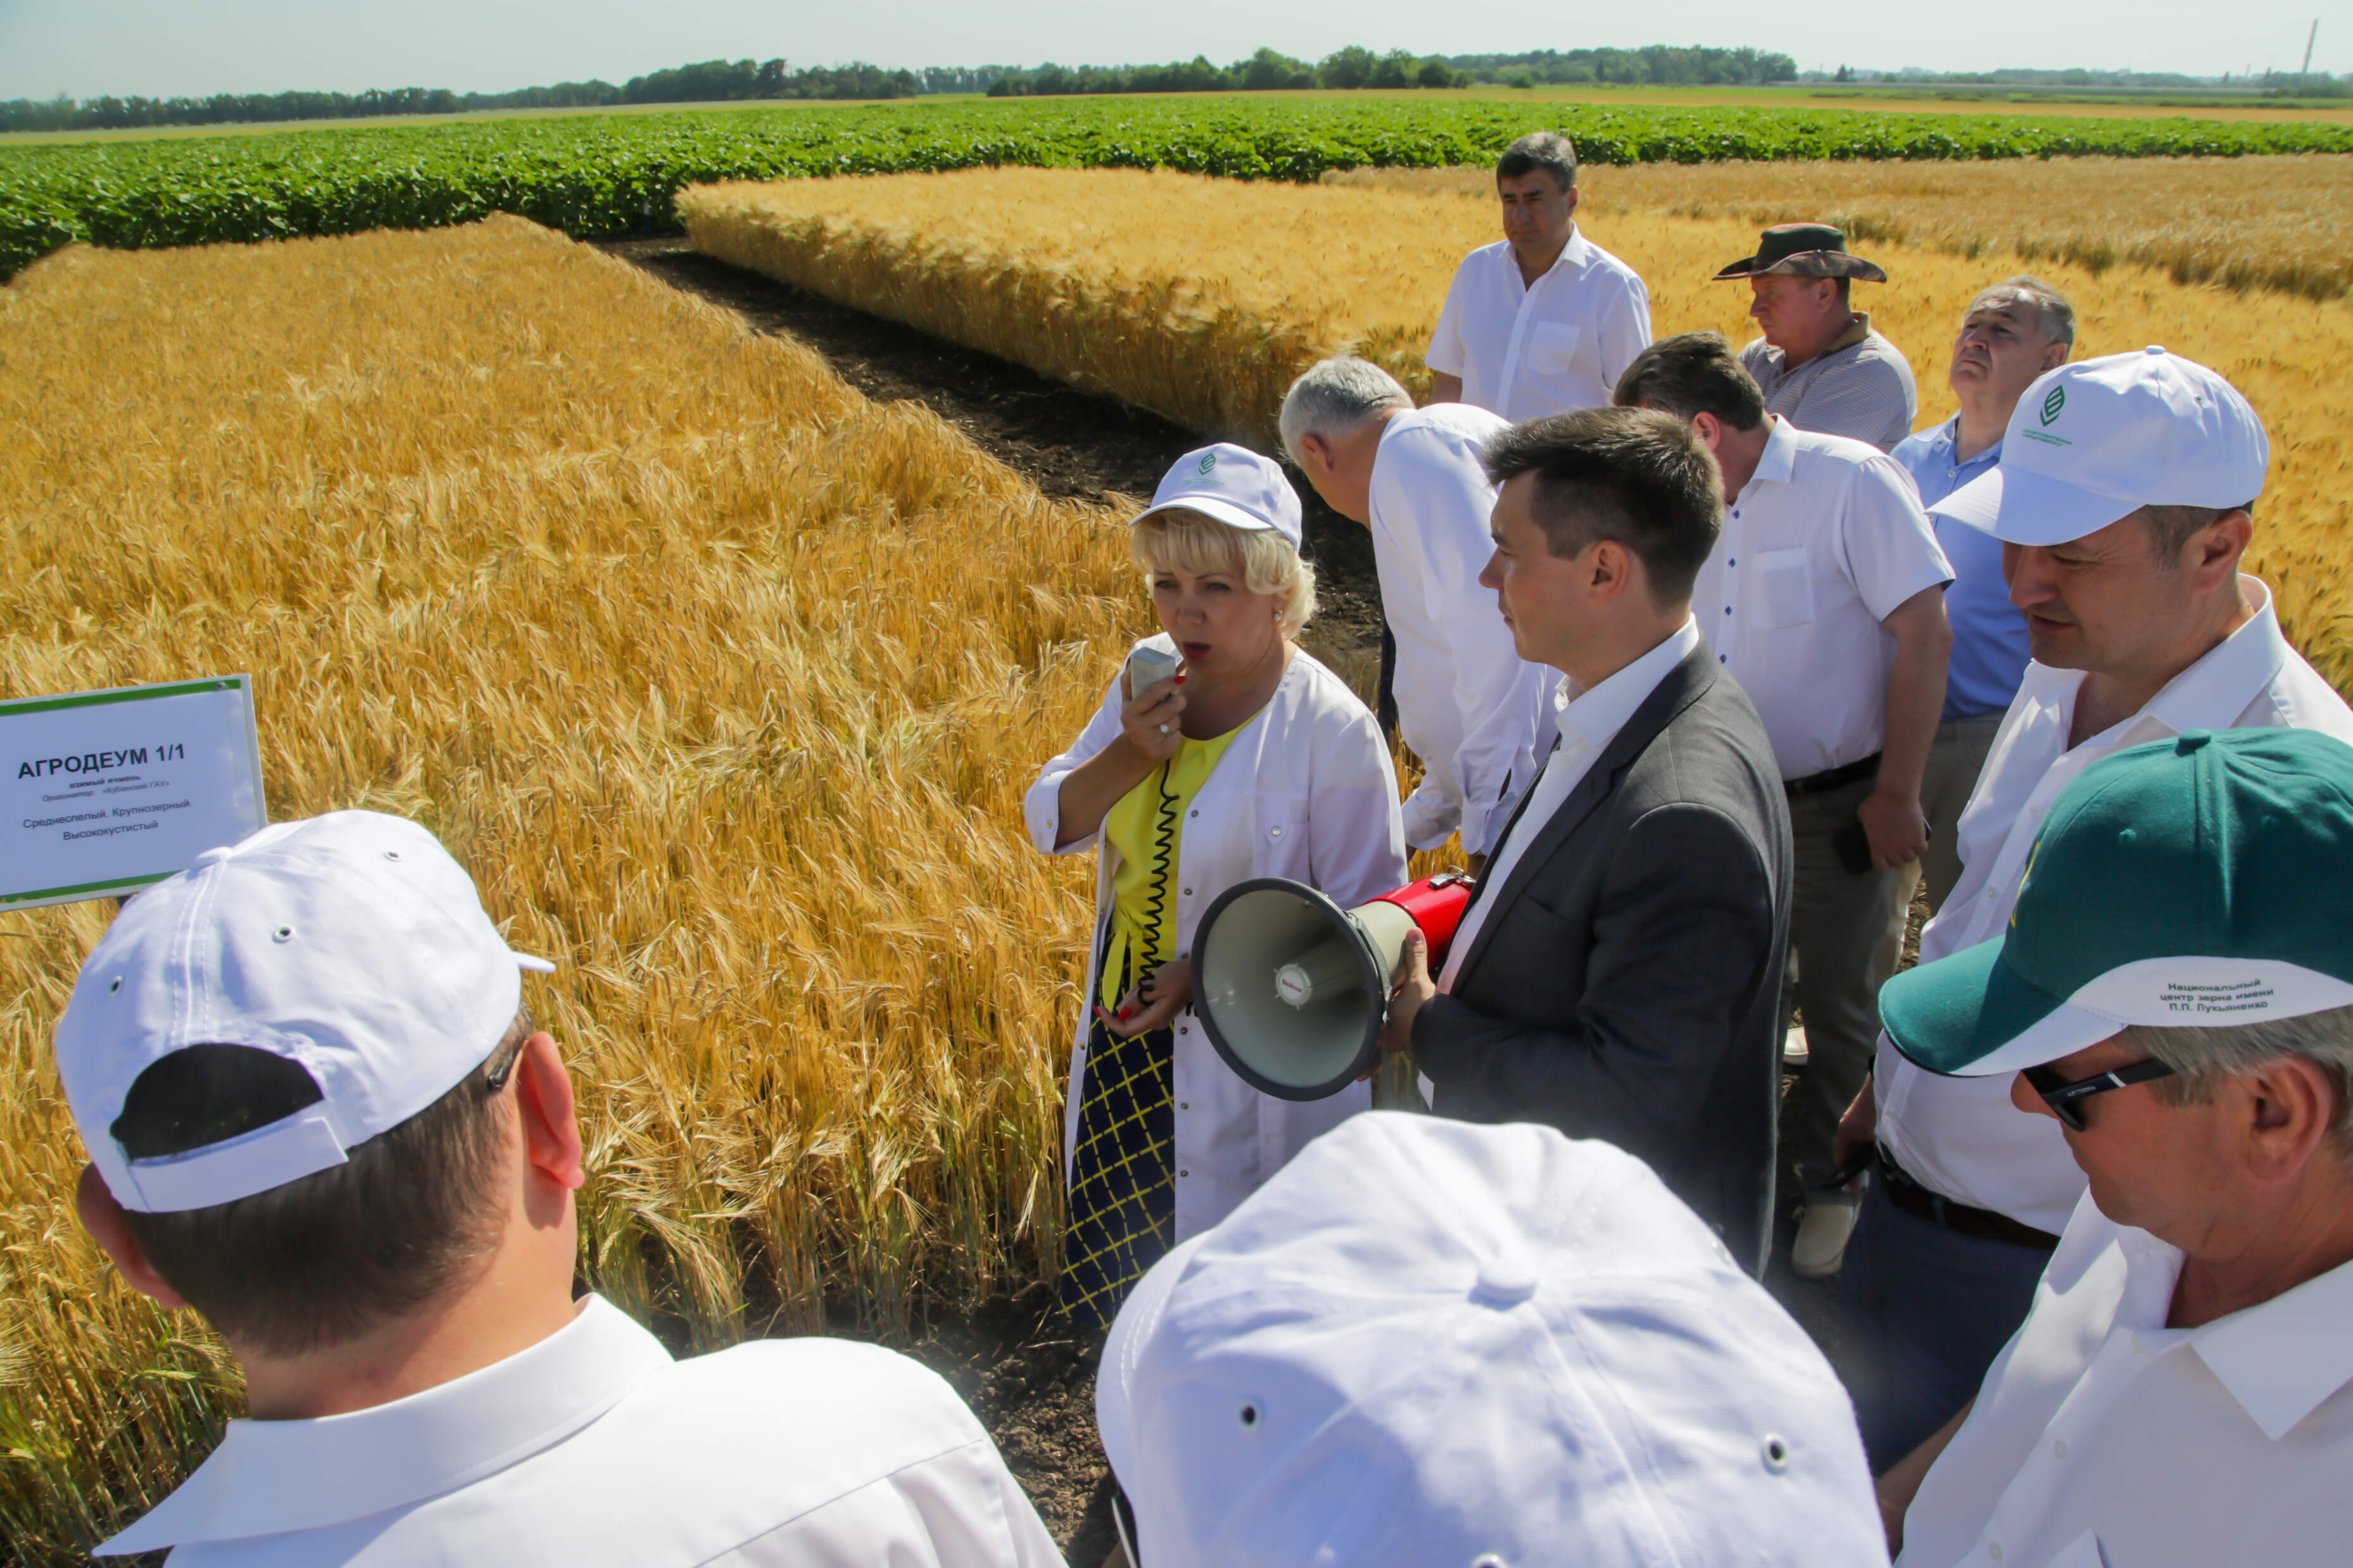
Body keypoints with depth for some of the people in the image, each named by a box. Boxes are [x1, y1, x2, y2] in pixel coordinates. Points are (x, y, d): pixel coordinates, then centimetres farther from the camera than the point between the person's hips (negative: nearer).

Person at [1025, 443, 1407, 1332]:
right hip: (1129, 1027, 6)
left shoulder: (1331, 729, -19)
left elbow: (1365, 916, -16)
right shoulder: (1151, 680, 0)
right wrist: (1128, 754, -18)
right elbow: (1049, 824, 2)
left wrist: (1212, 971, -23)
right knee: (1128, 1256, 21)